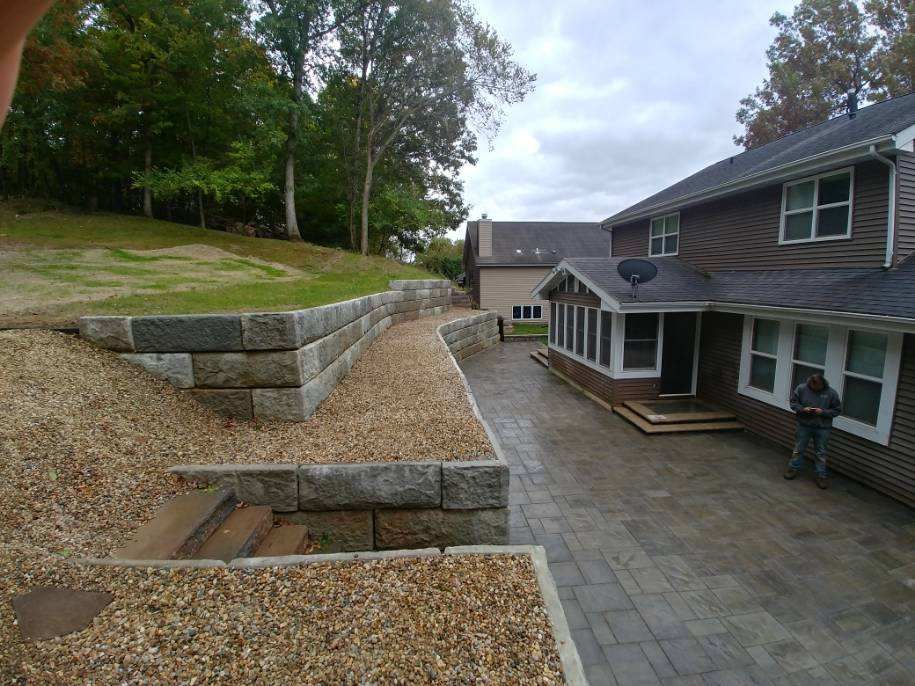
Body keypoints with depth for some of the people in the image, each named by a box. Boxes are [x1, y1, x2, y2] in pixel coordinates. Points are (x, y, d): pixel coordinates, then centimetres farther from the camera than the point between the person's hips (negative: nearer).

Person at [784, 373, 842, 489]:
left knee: (820, 453, 10)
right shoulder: (801, 388, -10)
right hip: (804, 425, 1)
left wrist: (823, 412, -20)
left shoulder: (831, 393, -10)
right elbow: (793, 402, 1)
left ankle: (821, 475, 22)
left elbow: (837, 410, -3)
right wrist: (802, 409, -18)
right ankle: (794, 467, 29)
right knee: (799, 448, 13)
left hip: (822, 428, -1)